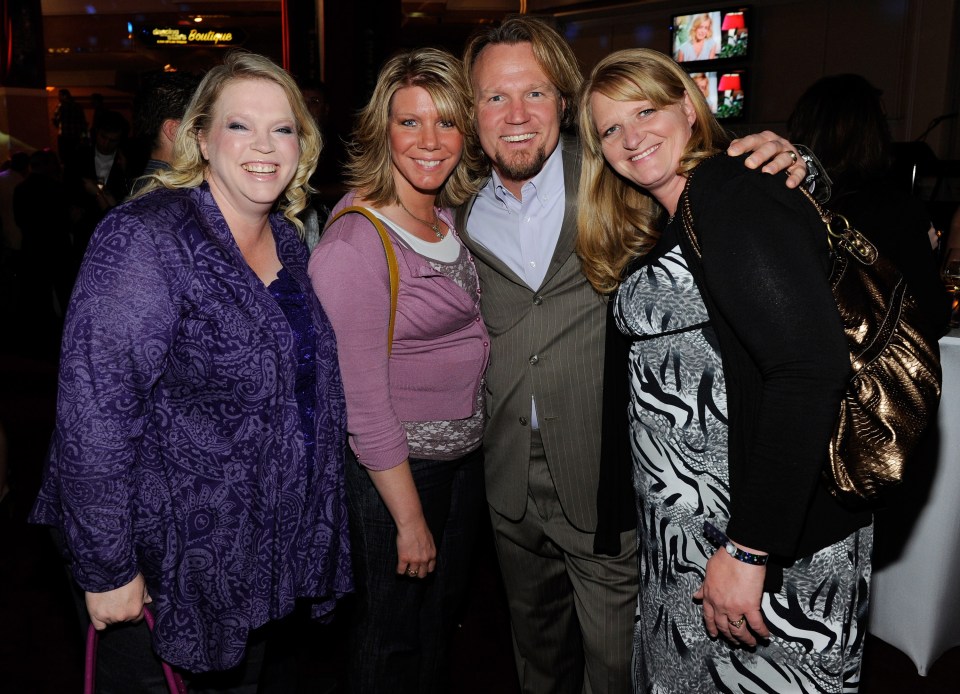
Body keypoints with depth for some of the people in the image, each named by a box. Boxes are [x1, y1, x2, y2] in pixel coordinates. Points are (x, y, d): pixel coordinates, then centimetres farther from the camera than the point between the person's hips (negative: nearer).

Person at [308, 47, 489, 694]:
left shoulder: (450, 215, 1)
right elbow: (362, 401, -21)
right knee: (393, 638, 14)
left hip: (466, 455, 7)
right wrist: (409, 520, -16)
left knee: (444, 621, 24)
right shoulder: (354, 243, -23)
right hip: (394, 469, -7)